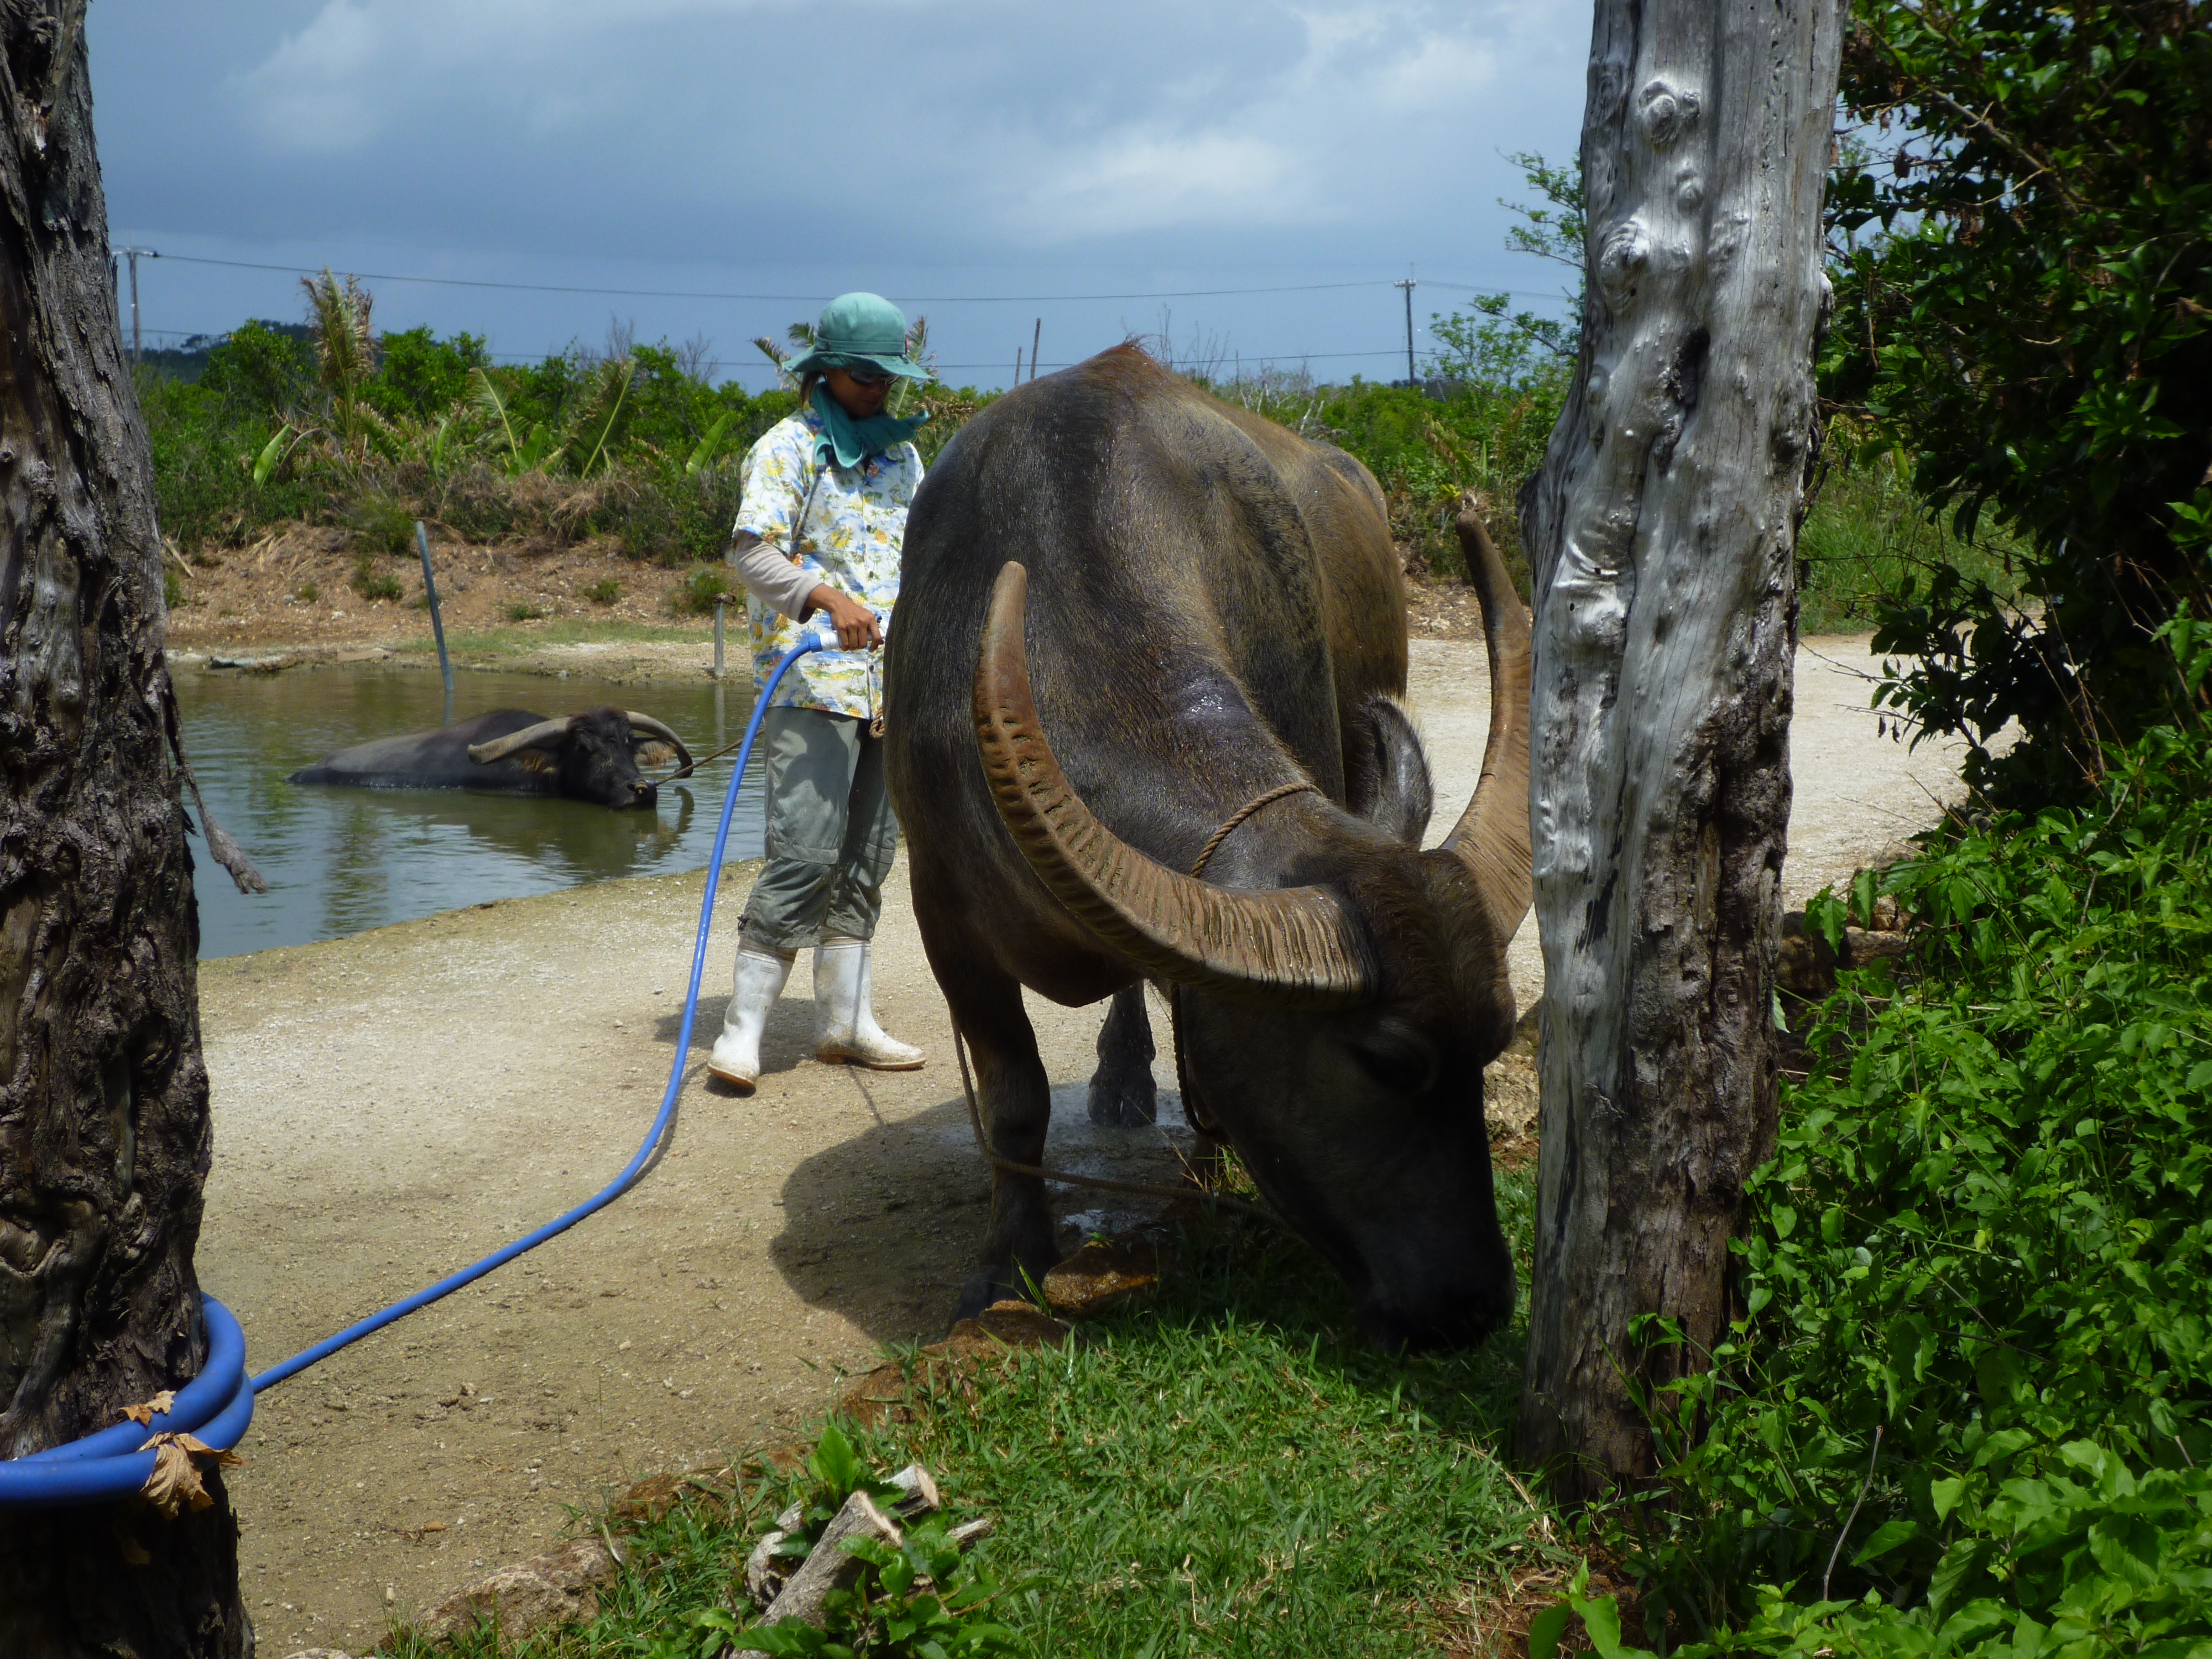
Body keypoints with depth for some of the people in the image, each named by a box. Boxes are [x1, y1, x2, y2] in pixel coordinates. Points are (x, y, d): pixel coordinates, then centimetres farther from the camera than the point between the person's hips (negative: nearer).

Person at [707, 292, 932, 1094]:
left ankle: (845, 1020, 15)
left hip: (890, 686, 7)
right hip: (813, 681, -7)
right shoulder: (789, 446, -2)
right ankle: (742, 1026, -9)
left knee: (866, 860, 8)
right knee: (806, 852, -14)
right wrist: (829, 598, -30)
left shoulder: (902, 454, 19)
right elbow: (752, 550, -14)